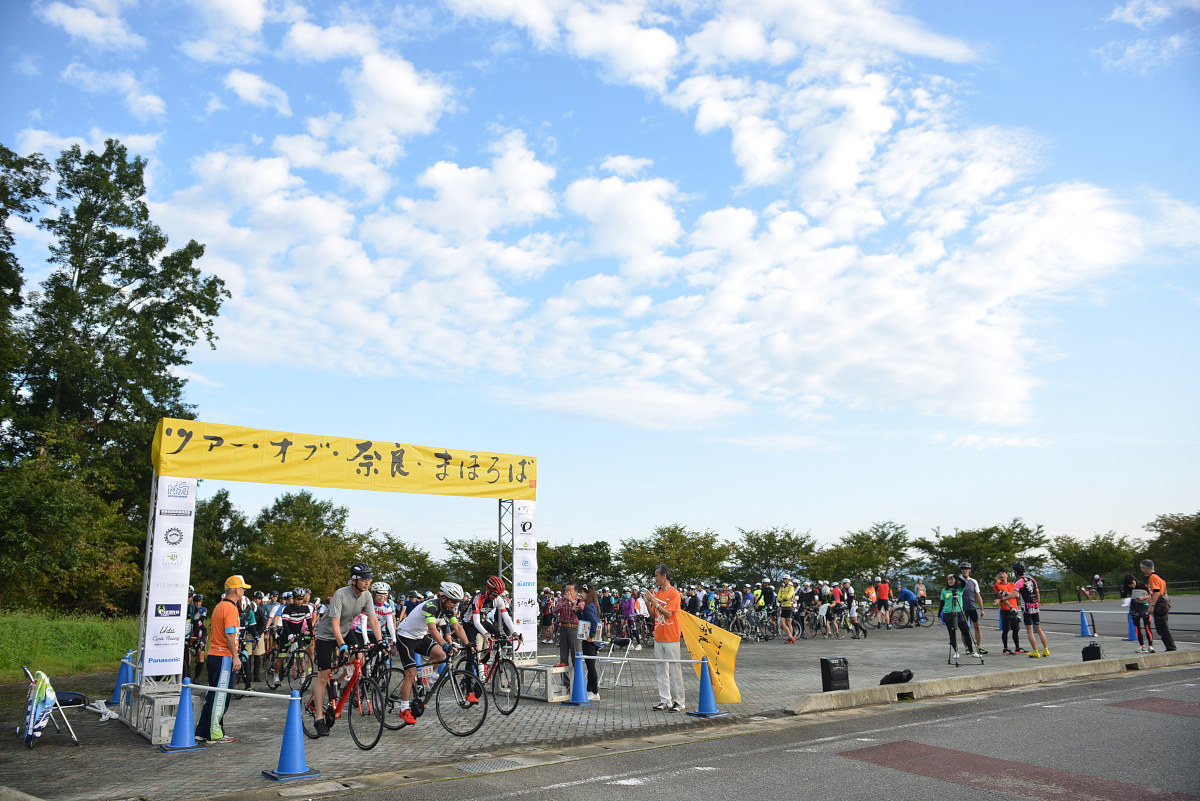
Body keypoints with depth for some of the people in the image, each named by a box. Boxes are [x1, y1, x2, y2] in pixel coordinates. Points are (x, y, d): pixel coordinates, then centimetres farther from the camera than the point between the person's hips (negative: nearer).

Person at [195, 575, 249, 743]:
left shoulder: (218, 606, 14)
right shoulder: (230, 608, -15)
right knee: (221, 695, -3)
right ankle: (215, 733, 1)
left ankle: (202, 731, 20)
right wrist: (235, 656, -18)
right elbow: (230, 634, -20)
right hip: (224, 656, -10)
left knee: (213, 694, 15)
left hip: (213, 655, 10)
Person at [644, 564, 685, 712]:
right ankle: (665, 701, 13)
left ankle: (678, 702, 1)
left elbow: (668, 613, -16)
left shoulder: (674, 593, -9)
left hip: (671, 638, -7)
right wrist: (648, 603, 2)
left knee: (674, 669, -4)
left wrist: (654, 601, -17)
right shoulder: (657, 594, 13)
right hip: (658, 637, 7)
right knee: (661, 669, 8)